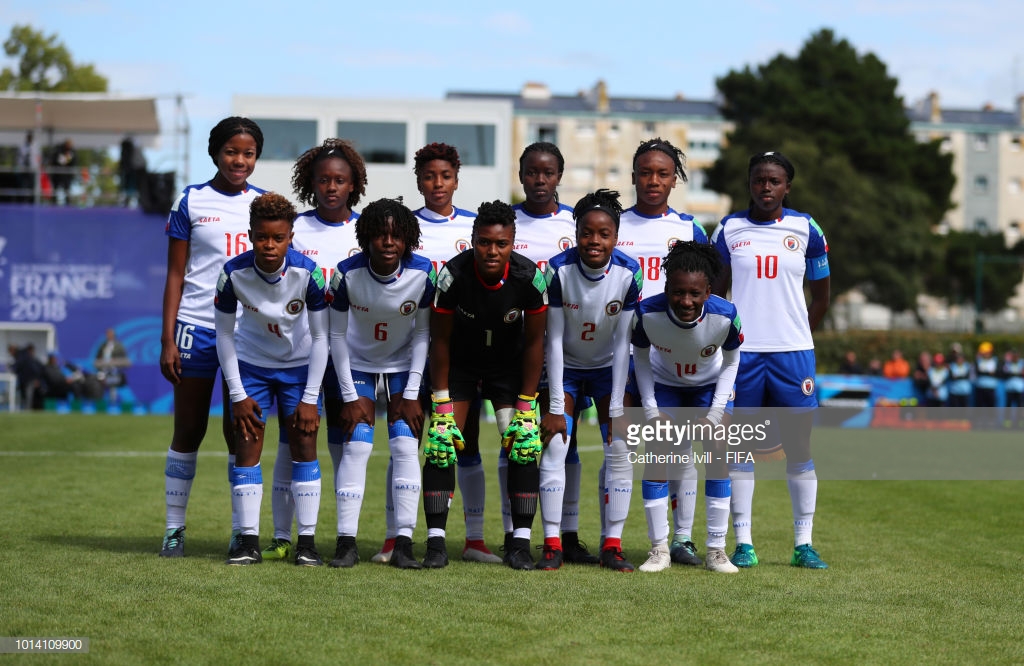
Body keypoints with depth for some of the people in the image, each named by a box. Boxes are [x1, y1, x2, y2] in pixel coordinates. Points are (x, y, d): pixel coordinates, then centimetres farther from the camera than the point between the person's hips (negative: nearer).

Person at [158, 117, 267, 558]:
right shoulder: (191, 202, 2)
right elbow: (176, 274, 2)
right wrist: (167, 339, -5)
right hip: (197, 327, -2)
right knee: (189, 430, 3)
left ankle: (241, 531, 8)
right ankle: (174, 529, 10)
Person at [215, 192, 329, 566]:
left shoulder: (308, 273, -26)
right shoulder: (234, 273, -24)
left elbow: (321, 336, -15)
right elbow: (224, 333, -10)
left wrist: (310, 398, -15)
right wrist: (237, 394, -11)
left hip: (299, 364, 0)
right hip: (250, 363, 0)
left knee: (304, 443, -6)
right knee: (247, 446, -6)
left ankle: (307, 541, -1)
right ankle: (249, 542, -1)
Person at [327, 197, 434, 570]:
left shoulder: (423, 273, -22)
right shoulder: (347, 274, -24)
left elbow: (422, 334, -10)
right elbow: (337, 335, -12)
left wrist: (411, 394, -12)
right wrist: (350, 396, -12)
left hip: (404, 365, 1)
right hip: (358, 364, -1)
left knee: (405, 444, -11)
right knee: (356, 443, -12)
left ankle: (403, 543, -9)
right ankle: (346, 542, -8)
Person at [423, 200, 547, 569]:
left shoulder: (529, 277, -25)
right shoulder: (453, 275, -28)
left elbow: (534, 341, -12)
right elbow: (440, 339, -15)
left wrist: (526, 403, -10)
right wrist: (441, 401, -13)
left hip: (509, 362, 1)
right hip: (459, 362, -1)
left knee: (525, 445, -11)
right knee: (442, 445, -12)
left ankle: (520, 543, -2)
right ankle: (436, 542, -5)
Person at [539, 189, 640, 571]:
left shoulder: (629, 274, -22)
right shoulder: (558, 270, -24)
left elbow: (622, 343, -16)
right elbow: (554, 340, -19)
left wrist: (617, 407, -15)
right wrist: (555, 407, -19)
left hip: (608, 368, 1)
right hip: (565, 368, -1)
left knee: (620, 450, -8)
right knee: (554, 447, -11)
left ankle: (612, 546, -1)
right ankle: (553, 543, -5)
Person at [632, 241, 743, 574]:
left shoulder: (725, 315, -33)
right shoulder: (648, 313, -33)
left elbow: (731, 361, -12)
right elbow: (641, 357, -11)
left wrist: (715, 412, -15)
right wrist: (650, 408, -14)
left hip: (710, 385, 0)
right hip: (664, 384, 0)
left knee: (719, 455, -10)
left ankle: (716, 550, -1)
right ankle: (659, 549, -1)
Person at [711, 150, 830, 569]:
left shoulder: (805, 229, 5)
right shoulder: (729, 230, 5)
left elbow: (821, 295, 13)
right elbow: (715, 292, 14)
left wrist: (797, 334, 8)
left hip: (793, 352, 0)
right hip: (741, 352, 0)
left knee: (799, 450, 1)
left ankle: (803, 543, 7)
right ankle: (743, 543, 7)